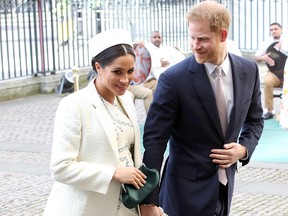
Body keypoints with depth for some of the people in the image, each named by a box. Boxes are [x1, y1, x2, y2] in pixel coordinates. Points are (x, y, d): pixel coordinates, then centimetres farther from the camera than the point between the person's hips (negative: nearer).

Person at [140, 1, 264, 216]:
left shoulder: (248, 70, -3)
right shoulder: (174, 79, -17)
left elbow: (255, 119, 13)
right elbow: (154, 140, -16)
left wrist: (244, 148, -8)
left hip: (225, 185, 5)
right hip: (187, 189, -4)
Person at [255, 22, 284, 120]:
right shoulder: (266, 43, 10)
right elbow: (256, 58, 12)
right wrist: (264, 58, -11)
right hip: (274, 71, 1)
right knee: (268, 81, -31)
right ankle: (269, 110, -22)